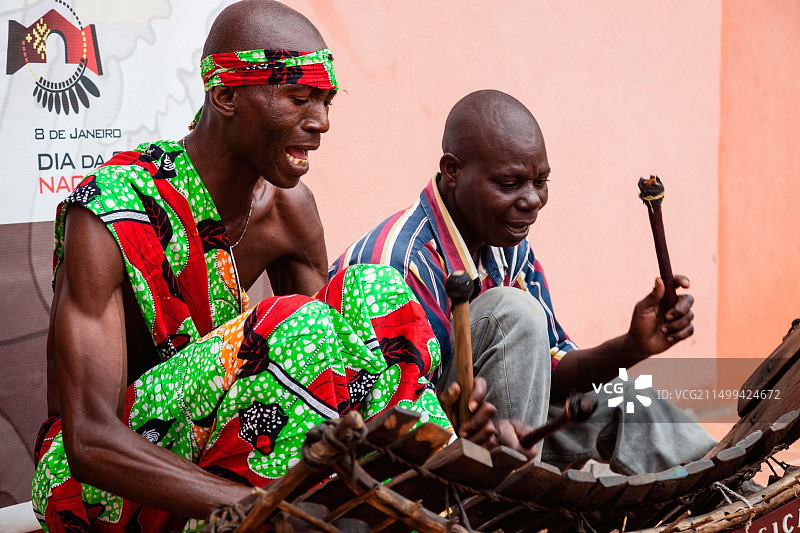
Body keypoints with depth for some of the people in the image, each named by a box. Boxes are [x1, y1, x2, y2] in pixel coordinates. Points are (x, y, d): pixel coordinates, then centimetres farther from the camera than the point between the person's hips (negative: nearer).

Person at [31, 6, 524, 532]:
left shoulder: (289, 210, -2)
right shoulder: (108, 217, -24)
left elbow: (328, 360, 2)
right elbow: (91, 442, -32)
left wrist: (443, 410, -20)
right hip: (93, 487, -6)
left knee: (374, 291, -14)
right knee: (298, 322, -31)